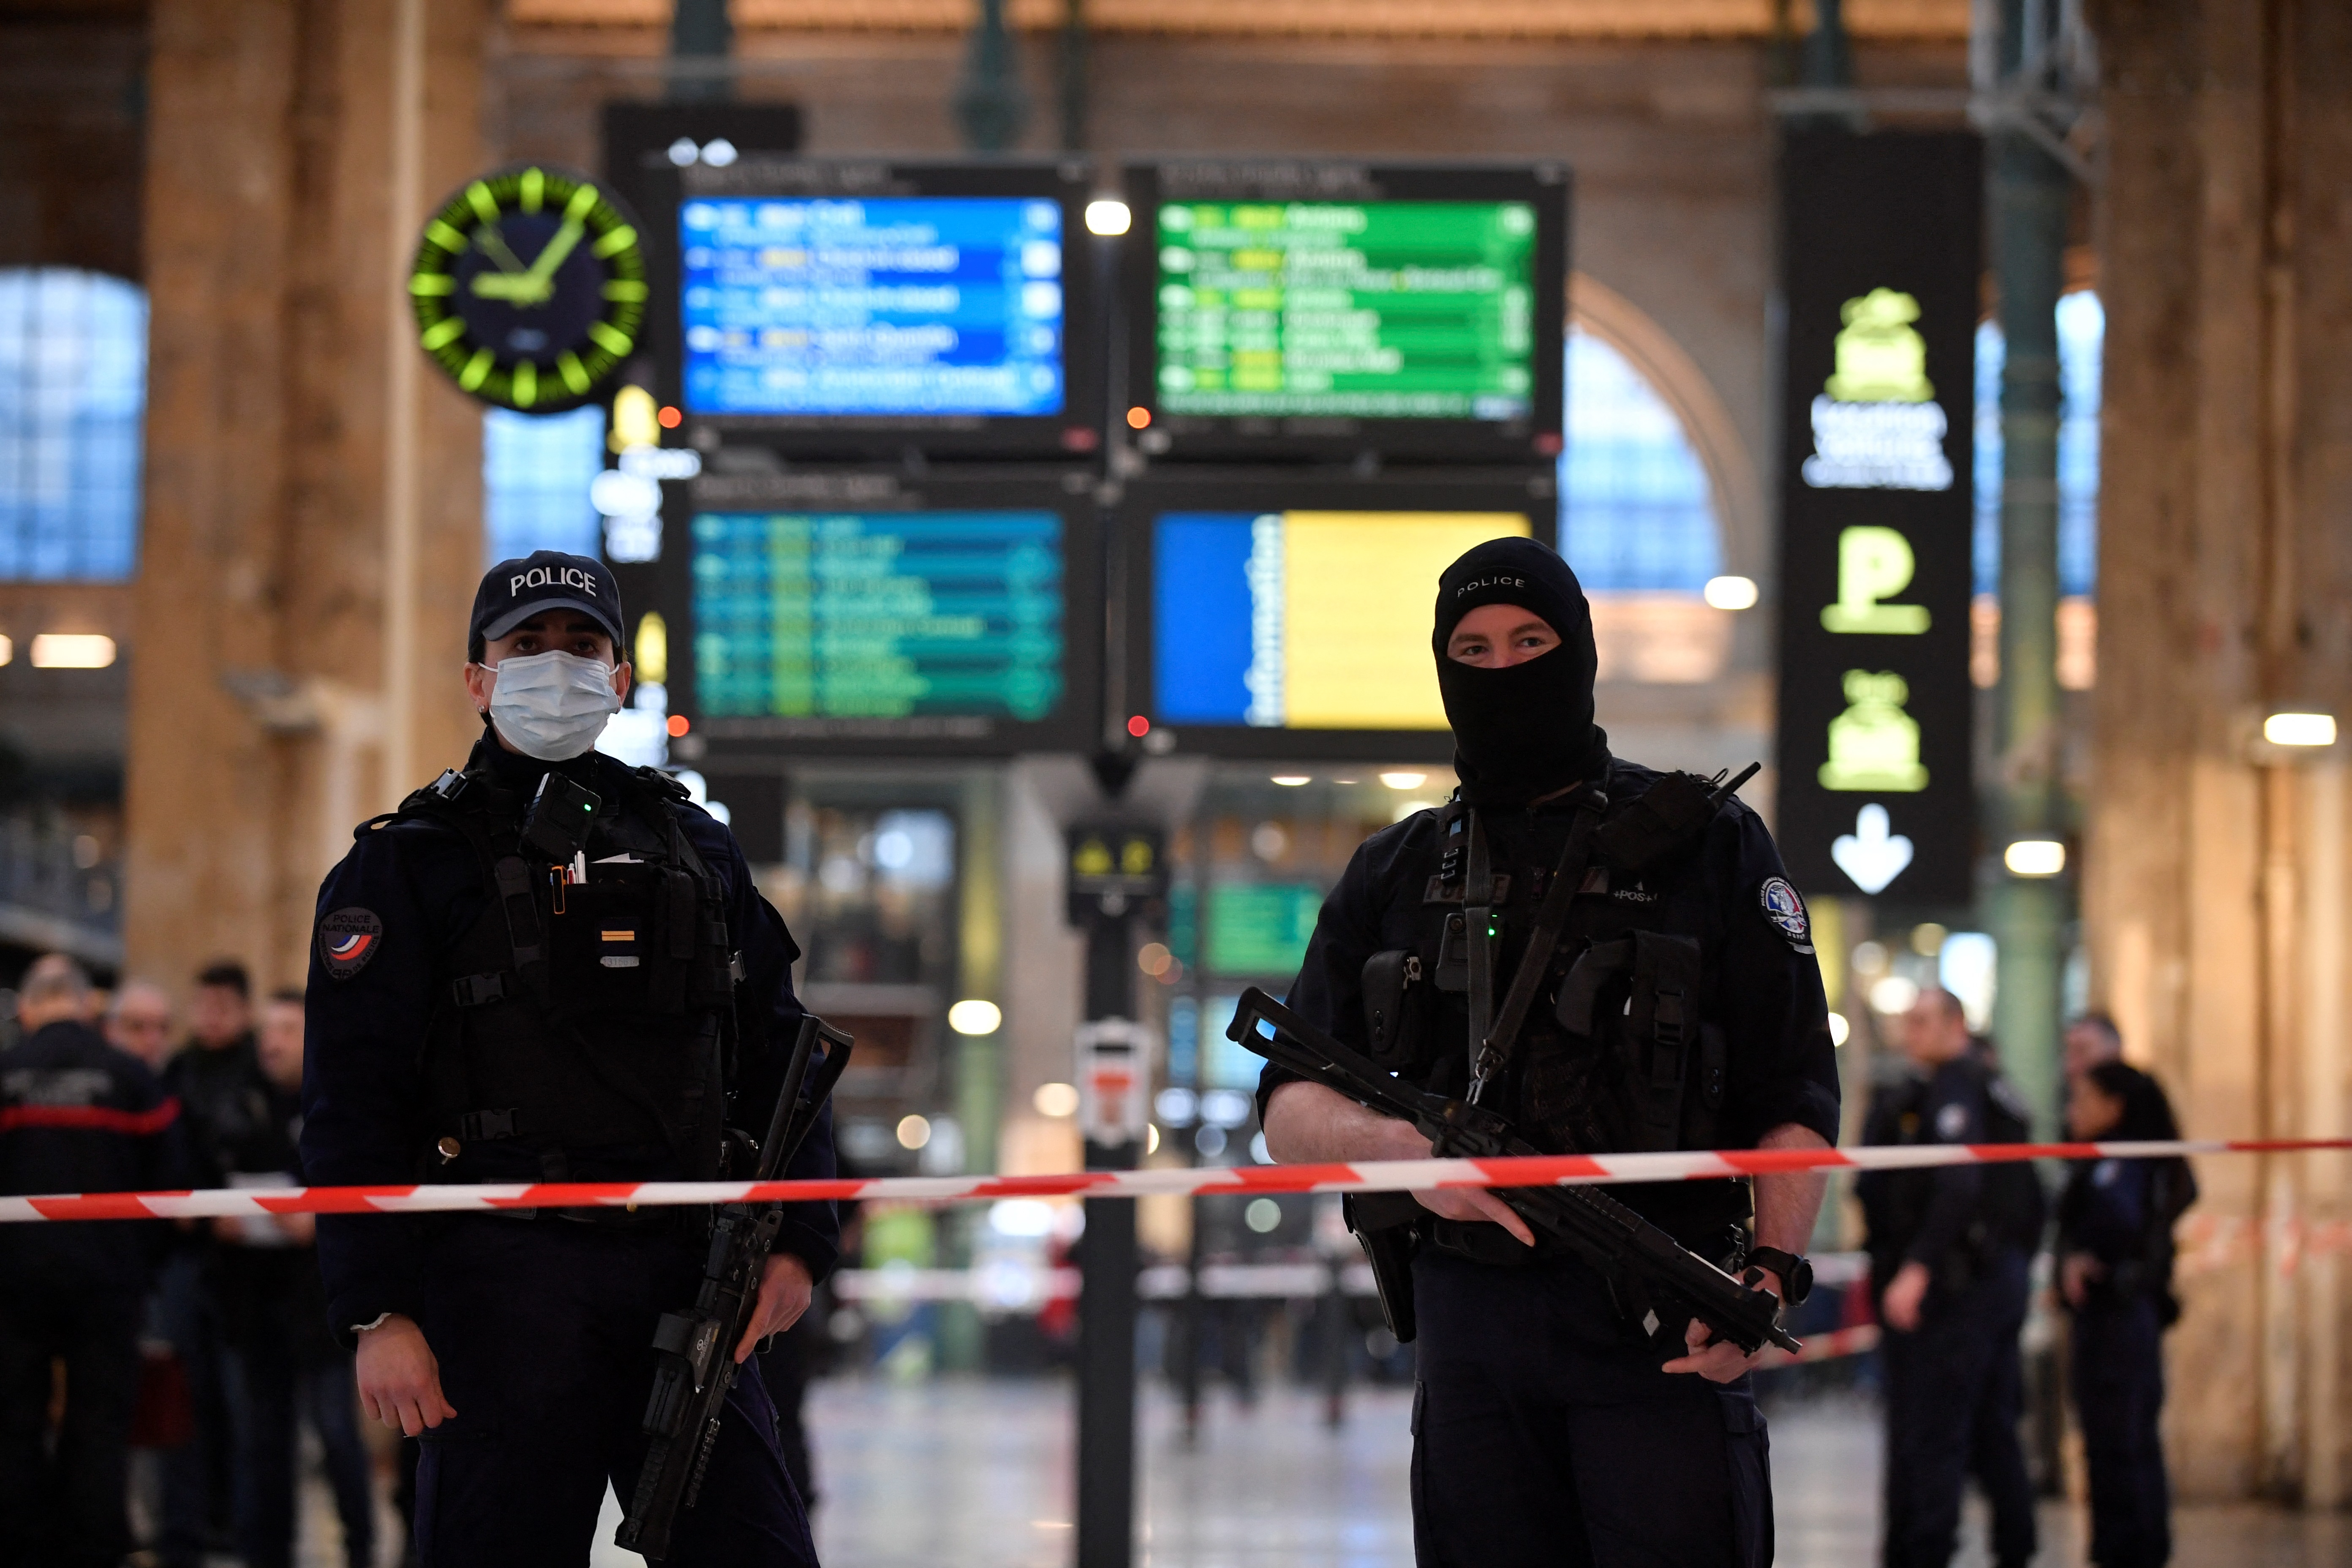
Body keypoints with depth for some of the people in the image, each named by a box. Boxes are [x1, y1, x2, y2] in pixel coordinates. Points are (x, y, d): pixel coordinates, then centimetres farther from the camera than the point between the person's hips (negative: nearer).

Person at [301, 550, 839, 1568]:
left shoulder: (696, 849, 18)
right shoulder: (412, 862, 3)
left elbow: (778, 1059, 20)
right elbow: (351, 1102, -3)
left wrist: (799, 1238, 6)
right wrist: (377, 1313, -12)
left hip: (684, 1278, 4)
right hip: (503, 1283, -4)